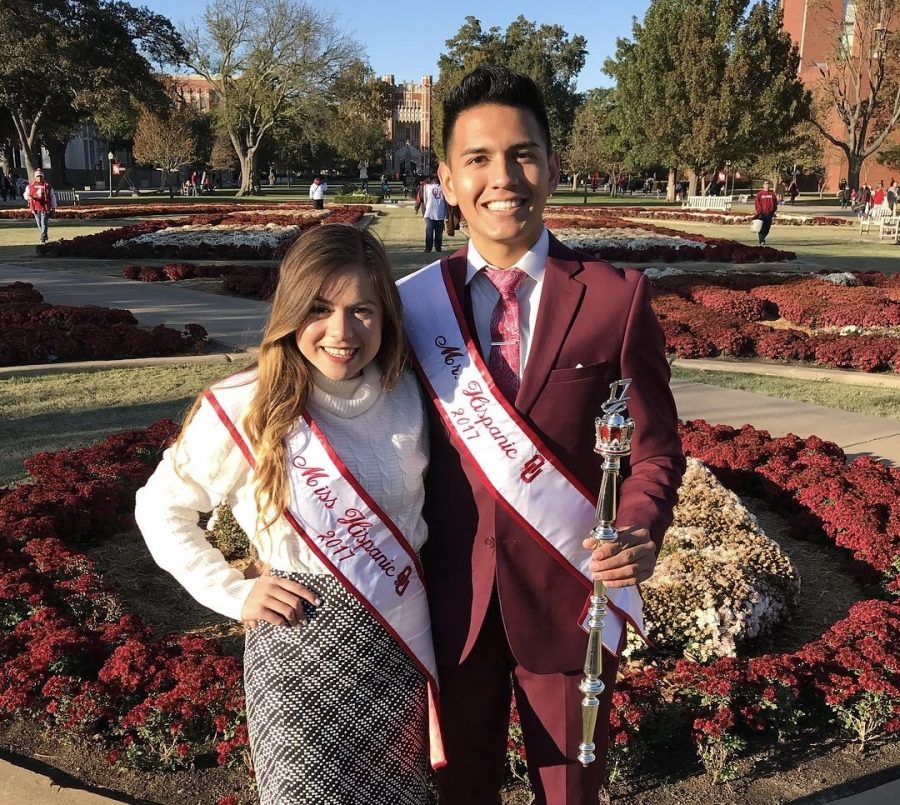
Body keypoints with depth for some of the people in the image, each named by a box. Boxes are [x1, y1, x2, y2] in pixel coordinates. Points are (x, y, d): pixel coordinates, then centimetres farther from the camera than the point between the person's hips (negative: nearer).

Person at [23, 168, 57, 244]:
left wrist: (53, 207, 5)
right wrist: (28, 197, -21)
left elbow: (52, 197, 7)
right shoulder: (30, 186, 8)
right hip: (35, 208, 3)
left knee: (44, 224, -12)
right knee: (39, 225, 10)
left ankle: (43, 239, -11)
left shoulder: (48, 186, 4)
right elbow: (26, 194, 5)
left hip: (45, 208, -3)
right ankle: (45, 236, 29)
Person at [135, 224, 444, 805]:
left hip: (402, 645, 4)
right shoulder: (245, 409, -14)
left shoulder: (408, 395, -4)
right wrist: (235, 593, -8)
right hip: (301, 652, -3)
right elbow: (161, 508, -1)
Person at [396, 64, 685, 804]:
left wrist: (641, 529, -22)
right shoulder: (413, 302, -3)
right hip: (452, 599, 2)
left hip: (572, 597, -1)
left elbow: (654, 446, -3)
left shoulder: (616, 298, -9)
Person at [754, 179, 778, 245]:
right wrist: (759, 211, -7)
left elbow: (775, 203, 12)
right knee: (761, 228, -8)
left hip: (769, 213, 3)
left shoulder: (772, 193, 8)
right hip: (762, 214, -3)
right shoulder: (760, 193, 0)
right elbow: (756, 203, -1)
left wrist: (773, 211, 5)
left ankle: (762, 238, 26)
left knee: (767, 228, 8)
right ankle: (761, 241, -4)